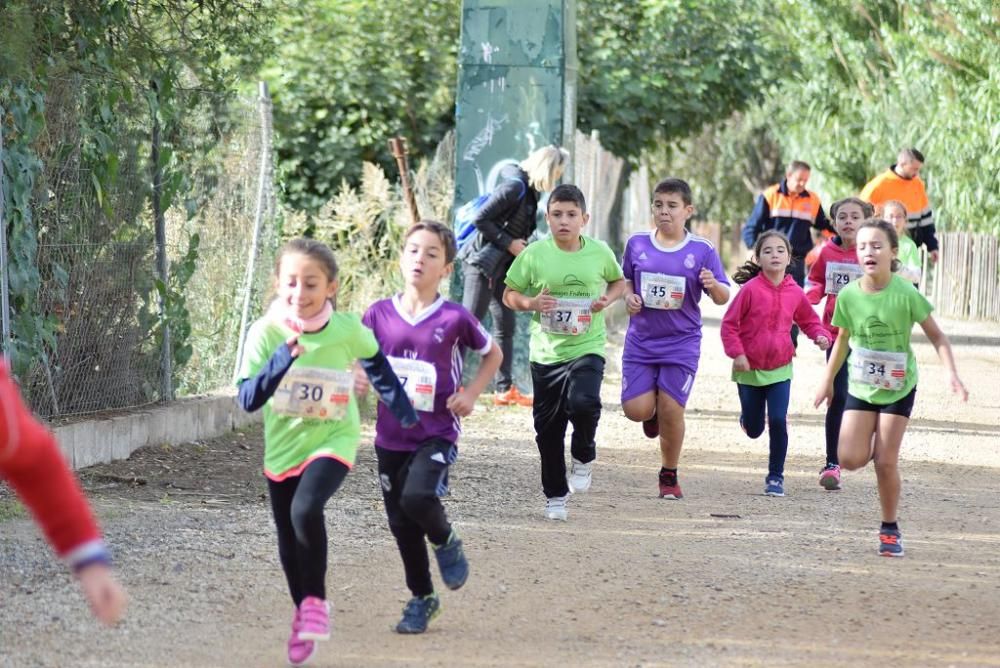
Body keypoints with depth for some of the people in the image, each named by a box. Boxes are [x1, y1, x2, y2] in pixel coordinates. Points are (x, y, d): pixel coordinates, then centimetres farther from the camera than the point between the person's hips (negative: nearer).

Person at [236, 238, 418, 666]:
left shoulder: (349, 330, -15)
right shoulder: (267, 333, -16)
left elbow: (377, 362, 8)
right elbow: (248, 399, -23)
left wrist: (406, 416, 12)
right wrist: (284, 356, -35)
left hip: (333, 441, -2)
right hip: (283, 446, 2)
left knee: (306, 509, -28)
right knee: (288, 536, 11)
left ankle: (316, 600, -8)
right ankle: (303, 614, 35)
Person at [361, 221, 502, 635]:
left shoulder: (454, 319, -7)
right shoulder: (379, 315, -1)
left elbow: (493, 354, 9)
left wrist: (471, 394, -4)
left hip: (437, 433, -4)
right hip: (391, 435, 4)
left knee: (418, 497, -27)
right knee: (400, 523, 10)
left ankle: (446, 543, 6)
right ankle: (421, 599, 29)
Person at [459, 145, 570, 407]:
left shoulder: (530, 191, 11)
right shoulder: (514, 186, -17)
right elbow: (480, 219, -19)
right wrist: (509, 243, -15)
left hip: (501, 267, 10)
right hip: (482, 263, -10)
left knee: (506, 326, 10)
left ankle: (505, 390, 13)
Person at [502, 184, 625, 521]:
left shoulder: (600, 253, -2)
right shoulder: (534, 255, -5)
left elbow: (618, 281, 17)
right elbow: (509, 294, 4)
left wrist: (607, 299, -4)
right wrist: (531, 303, -16)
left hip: (587, 348, -1)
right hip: (546, 351, 1)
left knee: (583, 403, -28)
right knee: (548, 428, 7)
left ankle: (584, 458, 4)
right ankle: (555, 495, 25)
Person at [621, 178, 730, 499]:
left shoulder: (702, 250, -5)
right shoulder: (637, 244, 1)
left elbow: (723, 298, -2)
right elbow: (625, 280, 16)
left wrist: (714, 286, -24)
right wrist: (628, 297, -5)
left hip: (681, 343, -2)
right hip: (640, 340, 2)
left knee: (671, 410, -6)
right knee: (636, 409, -8)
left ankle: (669, 476, 14)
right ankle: (653, 412, 31)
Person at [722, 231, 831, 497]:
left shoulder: (795, 293, -3)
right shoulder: (750, 290, -13)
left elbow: (809, 320, 13)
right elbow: (729, 324, -8)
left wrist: (821, 335, -7)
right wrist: (737, 353, -15)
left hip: (780, 369, 1)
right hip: (749, 370, -1)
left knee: (778, 422, -11)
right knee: (754, 430, 10)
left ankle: (776, 477, 4)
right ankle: (748, 416, 50)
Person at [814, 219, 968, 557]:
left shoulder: (905, 294, -20)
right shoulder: (848, 295, -10)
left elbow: (936, 335, -11)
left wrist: (952, 374, -23)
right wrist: (828, 380, 13)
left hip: (898, 388, -3)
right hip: (860, 387, 3)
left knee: (886, 462, -5)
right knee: (851, 459, -8)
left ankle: (890, 529, 14)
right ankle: (873, 439, 28)